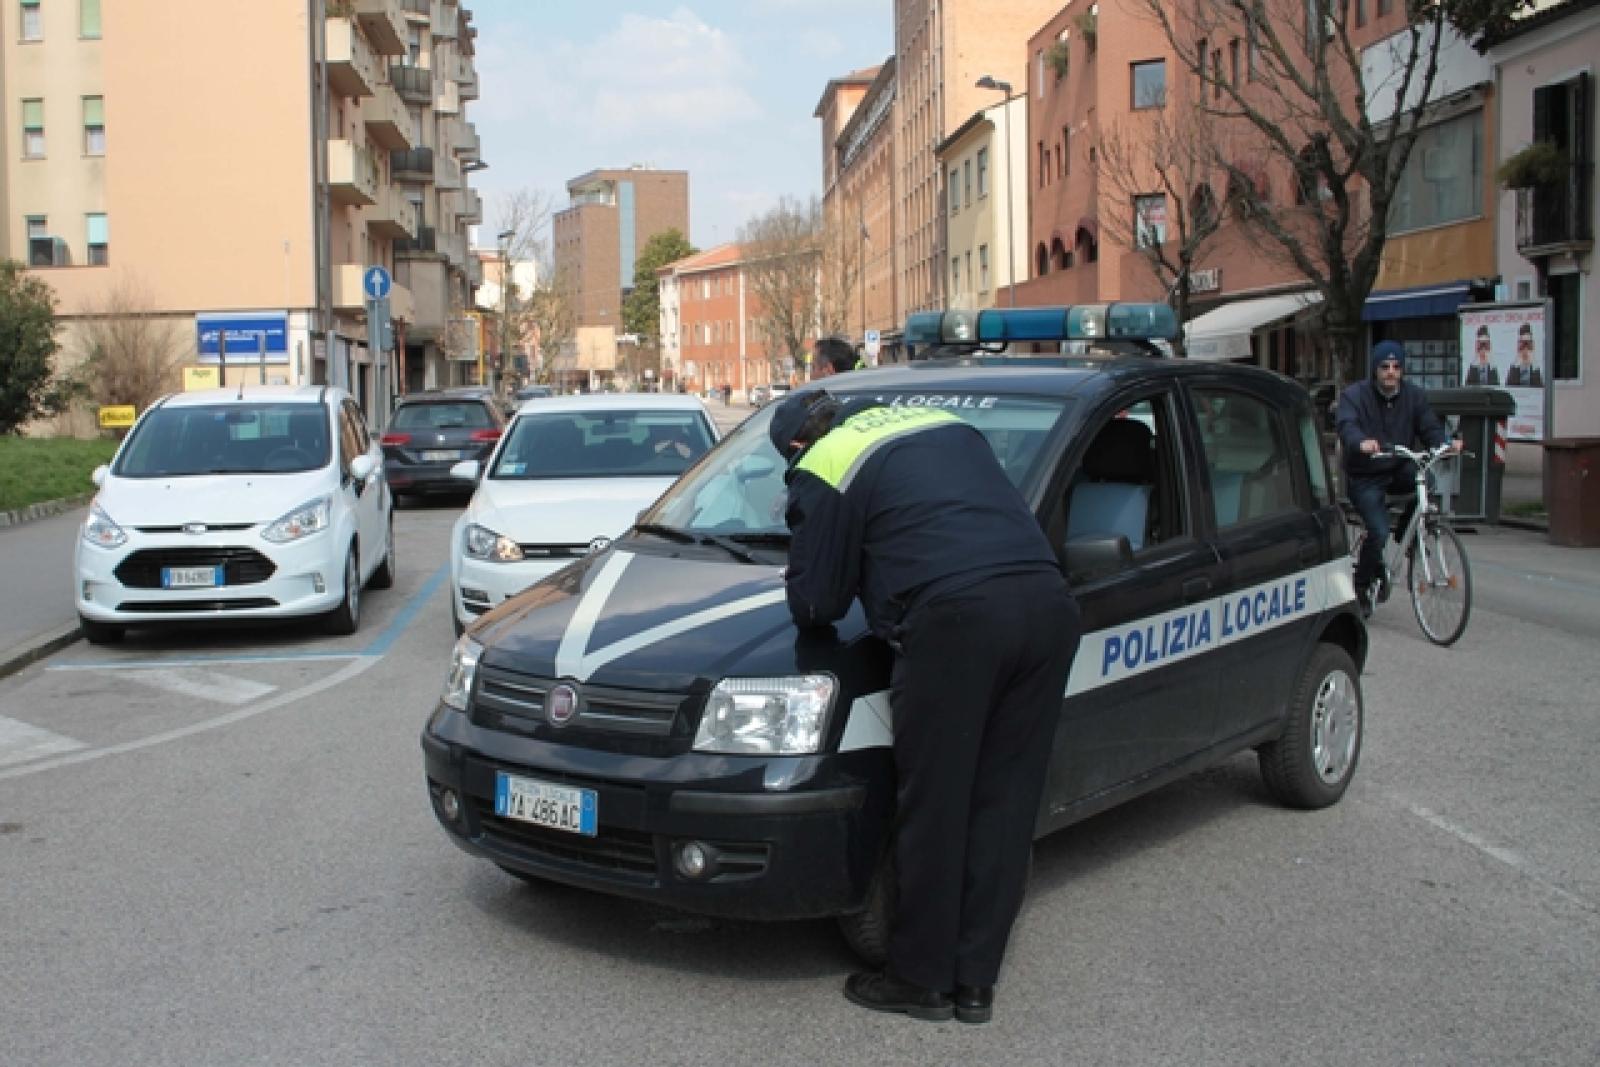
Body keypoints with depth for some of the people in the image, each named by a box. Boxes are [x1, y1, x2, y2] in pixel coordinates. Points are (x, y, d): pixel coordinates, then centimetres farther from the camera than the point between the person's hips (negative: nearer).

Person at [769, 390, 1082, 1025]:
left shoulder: (824, 467, 9)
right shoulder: (946, 424, 29)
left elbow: (816, 604, 9)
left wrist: (806, 590, 32)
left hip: (959, 616, -7)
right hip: (1048, 603, 7)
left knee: (933, 808, 6)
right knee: (1004, 803, 13)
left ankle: (922, 981, 19)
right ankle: (975, 982, 23)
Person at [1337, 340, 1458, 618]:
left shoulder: (1414, 396, 4)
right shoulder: (1354, 395, -9)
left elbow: (1430, 428, -4)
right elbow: (1347, 426, -27)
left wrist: (1444, 444, -28)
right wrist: (1361, 443, -51)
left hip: (1398, 471, 4)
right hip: (1365, 479, -4)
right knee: (1378, 531, -21)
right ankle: (1362, 587, 3)